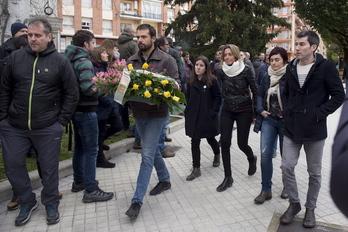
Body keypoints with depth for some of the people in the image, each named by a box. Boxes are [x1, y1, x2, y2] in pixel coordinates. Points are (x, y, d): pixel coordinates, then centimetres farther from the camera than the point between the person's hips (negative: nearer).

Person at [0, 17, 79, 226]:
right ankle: (28, 202, 33)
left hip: (48, 128, -3)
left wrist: (62, 121, -6)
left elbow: (72, 94, -3)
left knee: (49, 168, 9)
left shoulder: (60, 61, -4)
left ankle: (51, 204, 31)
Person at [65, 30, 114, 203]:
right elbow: (87, 88, -28)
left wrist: (98, 84, 9)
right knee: (91, 150, -3)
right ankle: (90, 190, 5)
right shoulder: (84, 62, -17)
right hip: (86, 111, -10)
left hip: (76, 109, 10)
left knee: (79, 147, 19)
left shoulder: (71, 60, 11)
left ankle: (78, 182, 33)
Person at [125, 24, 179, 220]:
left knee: (147, 155, -6)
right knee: (153, 149, 19)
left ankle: (137, 200, 1)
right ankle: (165, 180, 41)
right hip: (138, 112, 6)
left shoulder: (166, 60, -8)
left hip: (157, 113, -6)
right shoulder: (132, 61, 6)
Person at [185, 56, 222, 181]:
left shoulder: (212, 80, -8)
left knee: (210, 138, 14)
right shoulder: (191, 80, 4)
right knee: (194, 141, 2)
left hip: (207, 116, -3)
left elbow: (218, 97, -7)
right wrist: (188, 110, 5)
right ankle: (196, 168, 10)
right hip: (193, 116, 3)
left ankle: (217, 155, 46)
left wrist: (213, 112, -13)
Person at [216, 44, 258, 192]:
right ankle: (228, 177, 9)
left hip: (244, 112, -3)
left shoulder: (245, 70, -9)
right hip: (227, 111, 4)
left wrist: (255, 110, -2)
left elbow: (255, 90, -4)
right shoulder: (222, 72, 2)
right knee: (224, 143, -4)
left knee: (242, 144, 0)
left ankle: (252, 159, 38)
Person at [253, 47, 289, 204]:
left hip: (285, 121, -3)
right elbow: (260, 95, 14)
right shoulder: (267, 77, 6)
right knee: (265, 153, -3)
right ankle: (266, 190, 10)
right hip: (268, 119, 4)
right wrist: (260, 110, 0)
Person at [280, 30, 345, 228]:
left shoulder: (326, 67, -8)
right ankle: (294, 203, 25)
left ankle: (310, 208, 29)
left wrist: (320, 113, -14)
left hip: (314, 129, -4)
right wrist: (287, 111, 5)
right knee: (287, 167, 3)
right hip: (291, 128, 4)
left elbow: (339, 95, -7)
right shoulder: (291, 67, 7)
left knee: (314, 172, 10)